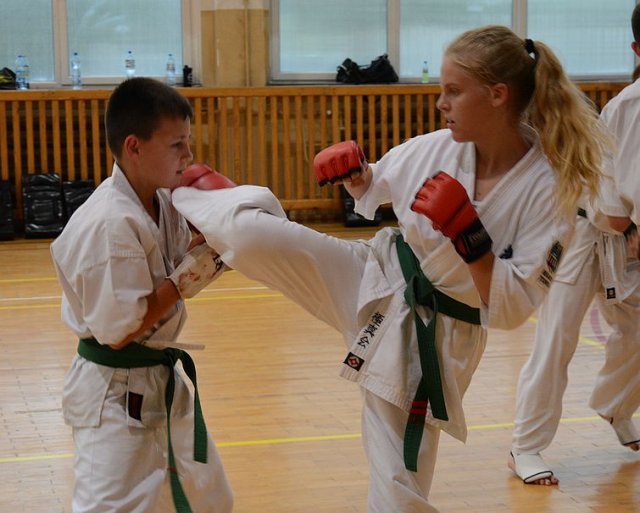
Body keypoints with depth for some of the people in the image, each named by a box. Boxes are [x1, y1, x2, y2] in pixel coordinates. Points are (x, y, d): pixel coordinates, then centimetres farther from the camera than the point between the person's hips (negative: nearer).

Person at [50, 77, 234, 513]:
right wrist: (185, 277, -21)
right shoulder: (110, 224, -27)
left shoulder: (162, 201, 0)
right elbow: (118, 332, -25)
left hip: (161, 382, 9)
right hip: (116, 395, -9)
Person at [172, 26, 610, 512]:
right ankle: (171, 197, 18)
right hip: (373, 281, 3)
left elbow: (511, 309, -19)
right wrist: (353, 173, -9)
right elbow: (370, 191, 14)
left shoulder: (549, 190, -19)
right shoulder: (434, 149, -7)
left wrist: (466, 236, -31)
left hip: (429, 341, -3)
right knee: (250, 232, -15)